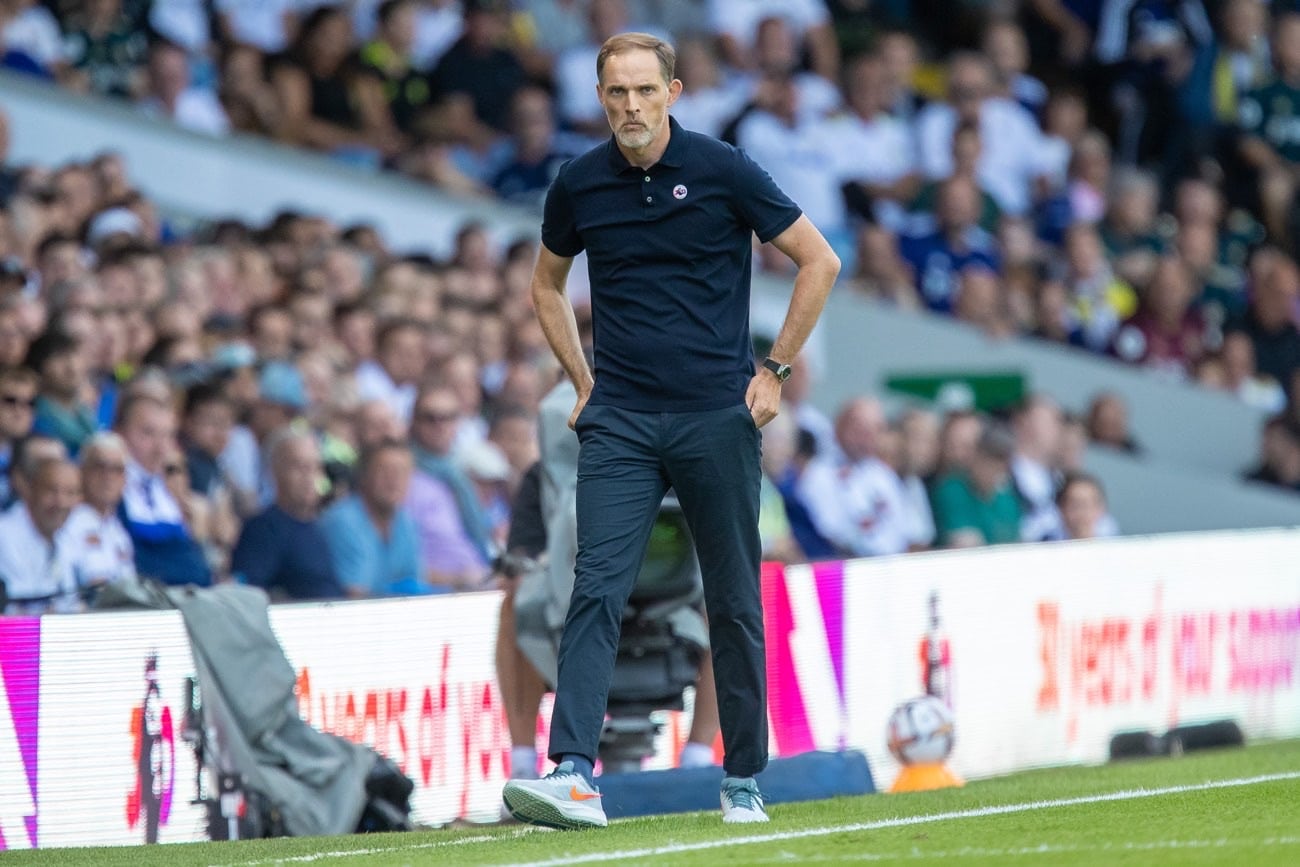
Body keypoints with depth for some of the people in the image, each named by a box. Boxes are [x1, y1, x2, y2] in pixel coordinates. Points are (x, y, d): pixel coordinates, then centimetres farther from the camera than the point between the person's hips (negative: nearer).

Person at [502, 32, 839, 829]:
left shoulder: (721, 171, -5)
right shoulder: (579, 186, 3)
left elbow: (820, 261, 2)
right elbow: (548, 284, 23)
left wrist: (775, 371, -1)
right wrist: (582, 378, 13)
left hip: (718, 416, -2)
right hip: (619, 420, 2)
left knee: (735, 604, 5)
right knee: (597, 590, -12)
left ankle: (744, 783, 16)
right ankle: (574, 777, -21)